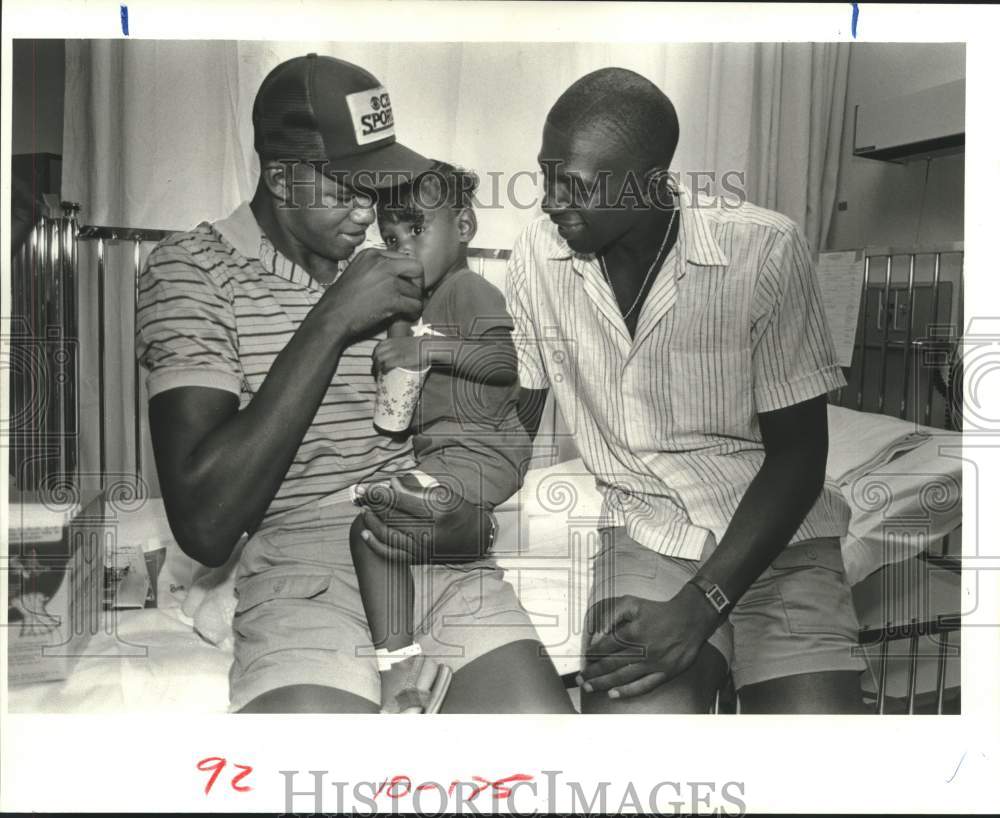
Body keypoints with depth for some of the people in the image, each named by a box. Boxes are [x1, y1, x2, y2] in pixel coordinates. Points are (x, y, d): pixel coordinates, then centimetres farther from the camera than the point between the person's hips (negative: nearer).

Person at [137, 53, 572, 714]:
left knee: (538, 711, -19)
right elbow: (203, 527, -12)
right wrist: (329, 322, -14)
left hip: (437, 553, 3)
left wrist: (475, 523, -10)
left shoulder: (404, 256, 13)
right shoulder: (192, 269, -1)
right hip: (298, 570, -3)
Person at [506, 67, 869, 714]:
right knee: (630, 706, -24)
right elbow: (513, 420, 7)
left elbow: (798, 453, -9)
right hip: (643, 536, 1)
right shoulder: (537, 256, -3)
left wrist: (698, 608, -18)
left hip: (776, 536, -1)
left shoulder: (765, 251, -13)